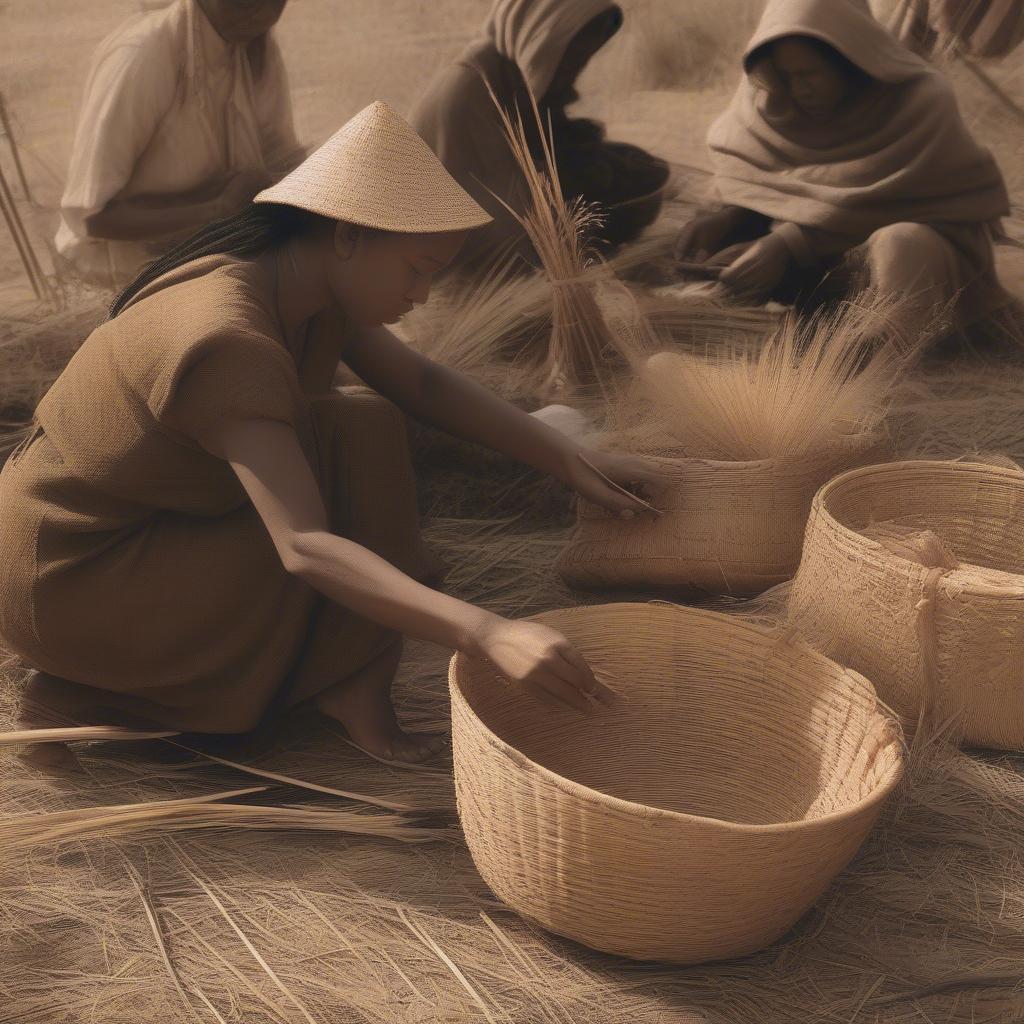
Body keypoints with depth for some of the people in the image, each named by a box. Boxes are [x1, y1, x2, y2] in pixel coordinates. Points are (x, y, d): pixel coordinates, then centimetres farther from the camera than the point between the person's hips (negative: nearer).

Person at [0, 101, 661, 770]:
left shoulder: (301, 284, -2)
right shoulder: (229, 343, -31)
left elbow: (421, 384, 7)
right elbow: (306, 550, -39)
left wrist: (568, 457, -4)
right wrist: (490, 635, -47)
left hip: (145, 527, 9)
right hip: (65, 583, -9)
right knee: (364, 441, -16)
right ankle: (357, 693, -5)